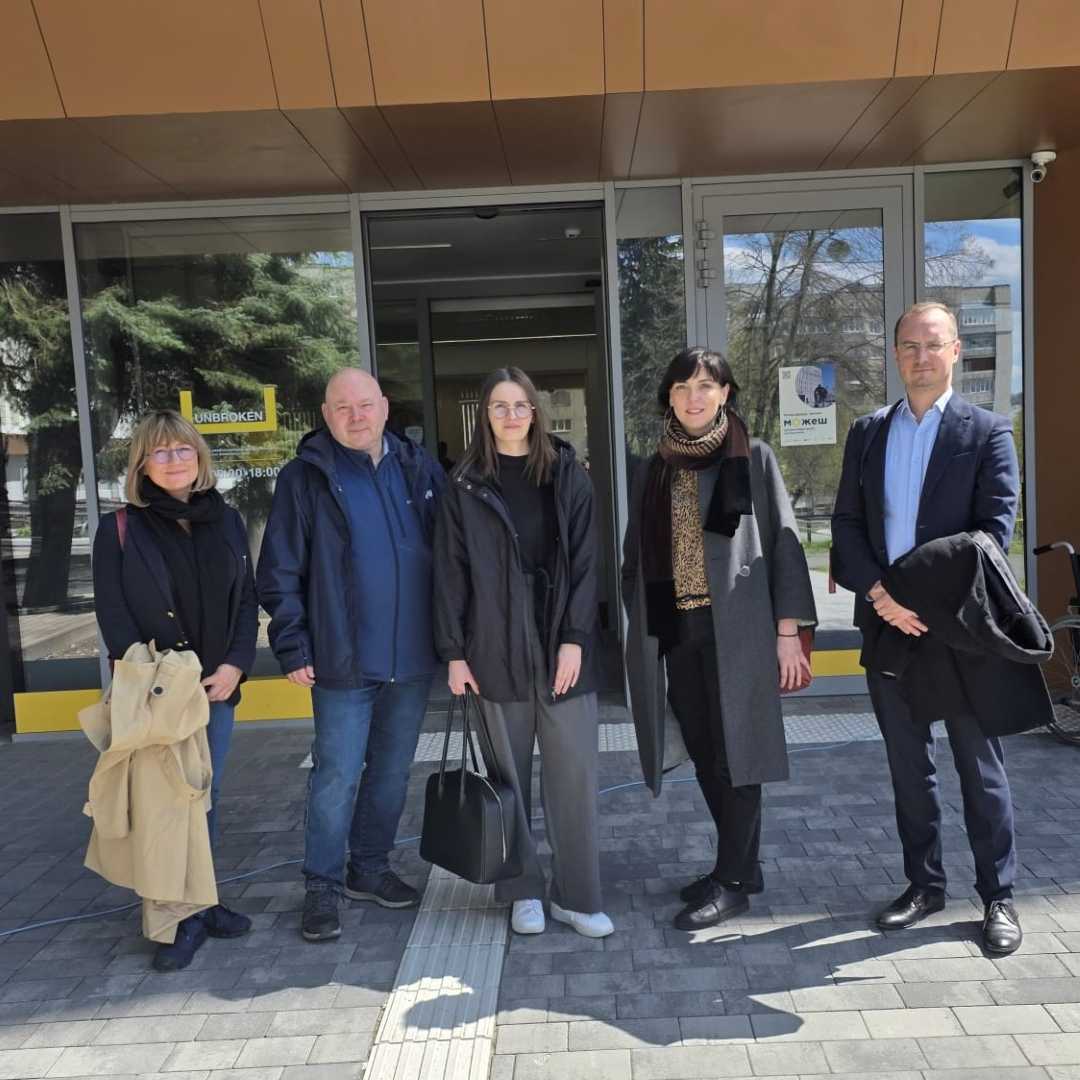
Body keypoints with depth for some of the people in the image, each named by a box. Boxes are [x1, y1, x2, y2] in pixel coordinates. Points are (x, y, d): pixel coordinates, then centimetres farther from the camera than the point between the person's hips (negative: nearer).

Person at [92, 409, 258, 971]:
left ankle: (202, 902, 24)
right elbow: (112, 615, -4)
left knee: (206, 797, 11)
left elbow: (247, 602, 8)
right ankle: (184, 916, 11)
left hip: (216, 688, 3)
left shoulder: (227, 521, 8)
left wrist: (235, 664, -6)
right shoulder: (120, 529, -1)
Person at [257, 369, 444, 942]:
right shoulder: (305, 477, -3)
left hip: (413, 657, 4)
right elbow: (279, 572, -3)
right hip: (343, 661, -4)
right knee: (336, 775, 2)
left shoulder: (419, 469, 6)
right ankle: (322, 886, 20)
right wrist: (293, 648, -8)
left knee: (392, 771, 15)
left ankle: (369, 868, 33)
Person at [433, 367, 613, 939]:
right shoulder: (466, 485, 3)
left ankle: (576, 895, 17)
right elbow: (451, 571, 2)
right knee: (509, 774, 9)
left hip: (562, 644, 0)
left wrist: (575, 638, -7)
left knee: (574, 772, 2)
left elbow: (584, 561, 1)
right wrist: (454, 652, -2)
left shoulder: (567, 474, 4)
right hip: (496, 650, 0)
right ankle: (523, 890, 25)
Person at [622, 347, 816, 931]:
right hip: (677, 630, 5)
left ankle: (733, 881, 14)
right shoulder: (653, 471, 10)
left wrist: (788, 632, -8)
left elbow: (783, 542, -3)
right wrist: (642, 630, 10)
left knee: (735, 753, 1)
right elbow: (637, 557, 14)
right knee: (704, 755, 11)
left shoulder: (753, 459, 0)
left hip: (736, 628, -4)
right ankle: (740, 862, 28)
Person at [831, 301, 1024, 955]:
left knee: (980, 764, 7)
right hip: (887, 622, 4)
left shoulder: (987, 432, -1)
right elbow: (846, 524, 5)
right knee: (908, 763, 13)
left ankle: (998, 896, 22)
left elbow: (995, 527, -8)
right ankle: (924, 884, 28)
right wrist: (879, 593, -9)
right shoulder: (868, 433, 10)